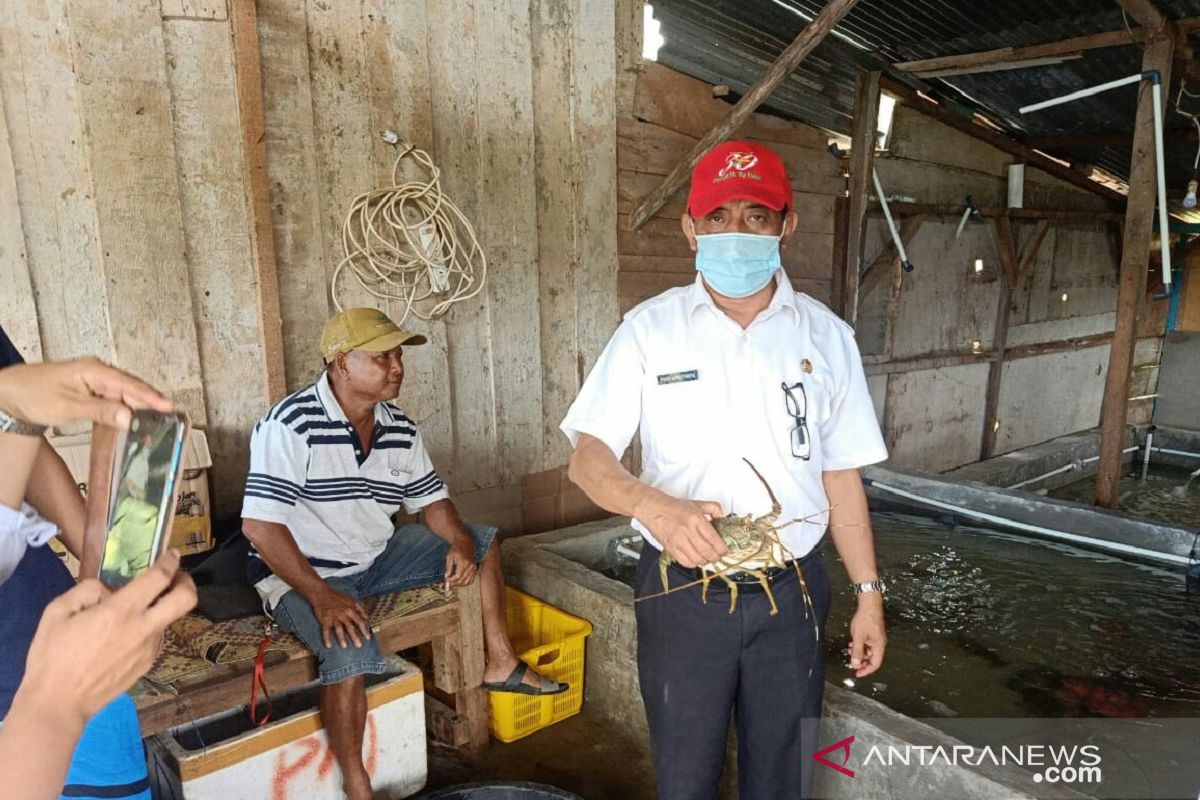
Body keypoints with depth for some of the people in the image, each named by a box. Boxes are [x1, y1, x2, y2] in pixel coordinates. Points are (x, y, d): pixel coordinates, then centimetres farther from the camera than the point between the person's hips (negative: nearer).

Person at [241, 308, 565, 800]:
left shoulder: (401, 431, -3)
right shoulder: (291, 426, -23)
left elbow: (431, 499, 6)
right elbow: (259, 525, -26)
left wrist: (460, 542, -14)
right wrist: (321, 596, -31)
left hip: (376, 559, 7)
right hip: (300, 575, -7)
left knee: (482, 542, 7)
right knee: (352, 652, -35)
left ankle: (499, 663, 14)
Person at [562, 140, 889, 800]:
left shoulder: (825, 336, 1)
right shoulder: (650, 329, -6)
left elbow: (841, 475, 6)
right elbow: (587, 459, -9)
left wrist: (869, 594, 5)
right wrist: (654, 506, -29)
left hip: (791, 594, 2)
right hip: (680, 592, -1)